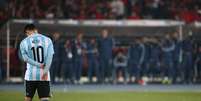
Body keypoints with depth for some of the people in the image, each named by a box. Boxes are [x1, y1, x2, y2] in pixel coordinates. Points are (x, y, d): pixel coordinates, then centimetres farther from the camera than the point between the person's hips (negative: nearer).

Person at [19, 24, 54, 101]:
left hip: (31, 75, 0)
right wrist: (45, 71, -11)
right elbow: (49, 57, -6)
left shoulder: (24, 42, 2)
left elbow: (26, 58, -8)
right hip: (44, 75, 0)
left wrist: (39, 65, -9)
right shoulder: (47, 40, 3)